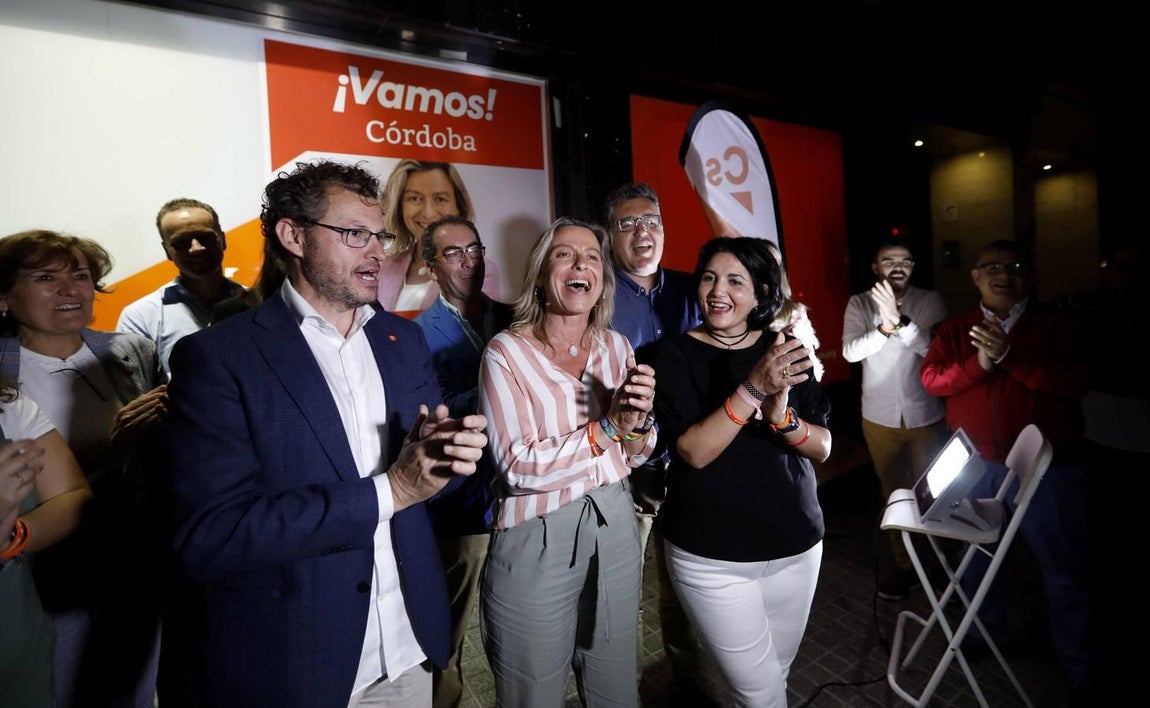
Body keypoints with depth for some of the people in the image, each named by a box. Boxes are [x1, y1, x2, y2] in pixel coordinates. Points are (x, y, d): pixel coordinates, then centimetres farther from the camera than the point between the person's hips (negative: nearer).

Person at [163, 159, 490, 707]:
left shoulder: (403, 338, 2)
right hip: (290, 663, -4)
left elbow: (436, 456, 6)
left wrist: (447, 450, -17)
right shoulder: (216, 356, -13)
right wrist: (389, 490, -23)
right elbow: (206, 539, -20)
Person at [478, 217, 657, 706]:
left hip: (615, 527, 5)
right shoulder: (507, 351, -13)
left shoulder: (616, 346, 2)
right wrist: (609, 428, -22)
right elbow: (518, 468, -19)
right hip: (536, 542, -4)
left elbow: (634, 457, 7)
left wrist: (638, 423, -15)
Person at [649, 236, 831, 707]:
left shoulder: (785, 350, 0)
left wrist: (783, 417, -24)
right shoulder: (676, 355, -10)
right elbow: (694, 451, -21)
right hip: (711, 556, -4)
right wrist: (752, 389, -33)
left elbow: (823, 448, -3)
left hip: (796, 545, 4)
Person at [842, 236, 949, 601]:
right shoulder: (860, 303, -4)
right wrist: (884, 327, -32)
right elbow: (850, 351, -16)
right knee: (894, 492, 14)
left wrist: (898, 320, -31)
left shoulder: (930, 301, -6)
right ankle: (900, 563, 33)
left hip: (926, 416, 0)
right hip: (880, 417, 1)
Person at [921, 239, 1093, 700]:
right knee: (978, 554, 18)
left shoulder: (1055, 324, -3)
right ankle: (988, 632, 41)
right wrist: (977, 364, -21)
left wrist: (1010, 356, -25)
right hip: (975, 466, 2)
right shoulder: (954, 329, 4)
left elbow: (1075, 381, -15)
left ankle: (1076, 661, 32)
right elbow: (930, 379, -6)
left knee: (1063, 567, 10)